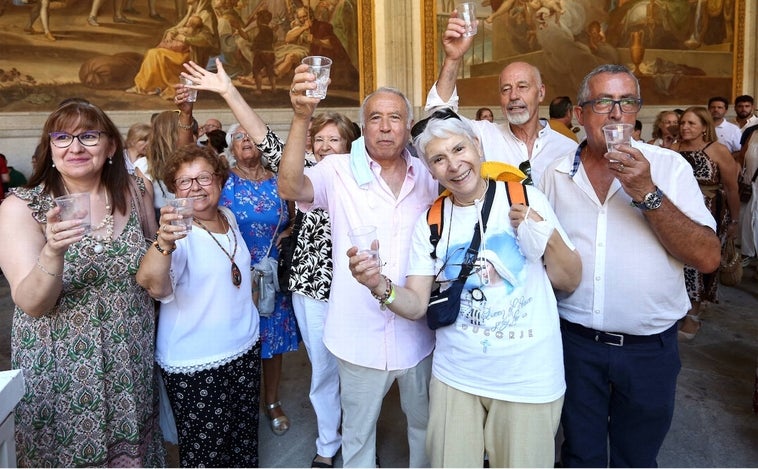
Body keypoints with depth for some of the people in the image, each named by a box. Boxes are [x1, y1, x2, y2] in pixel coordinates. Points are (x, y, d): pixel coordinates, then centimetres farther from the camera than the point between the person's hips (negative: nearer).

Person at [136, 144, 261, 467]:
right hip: (195, 364, -6)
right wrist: (164, 243, -55)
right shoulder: (177, 231, -18)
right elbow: (154, 286, -38)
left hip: (245, 347, 6)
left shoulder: (229, 217, 3)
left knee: (244, 438, 20)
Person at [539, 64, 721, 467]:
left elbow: (708, 259, -14)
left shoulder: (669, 167, -6)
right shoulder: (556, 174, 0)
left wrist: (647, 193, -23)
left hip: (648, 347, 0)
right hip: (575, 341, 1)